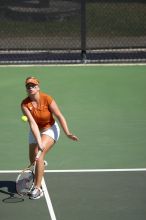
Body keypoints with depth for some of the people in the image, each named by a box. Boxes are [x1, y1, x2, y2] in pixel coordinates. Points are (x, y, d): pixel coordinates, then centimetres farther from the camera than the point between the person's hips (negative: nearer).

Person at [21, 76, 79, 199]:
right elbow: (32, 123, -27)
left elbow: (59, 116, -19)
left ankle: (37, 188, -16)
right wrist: (39, 142, -35)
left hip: (50, 129, -3)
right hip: (35, 132, 4)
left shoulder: (47, 99, -23)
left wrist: (68, 133, -28)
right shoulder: (25, 104, -19)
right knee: (33, 161, 8)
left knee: (39, 156, -22)